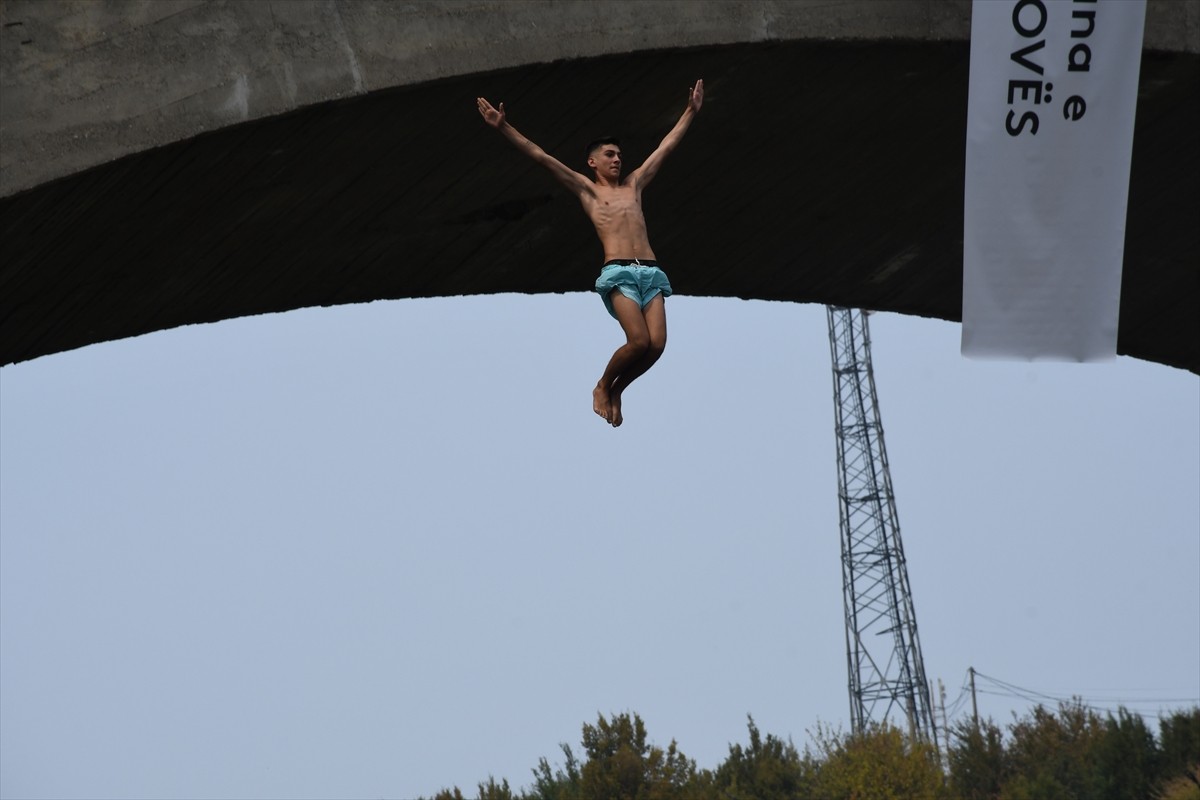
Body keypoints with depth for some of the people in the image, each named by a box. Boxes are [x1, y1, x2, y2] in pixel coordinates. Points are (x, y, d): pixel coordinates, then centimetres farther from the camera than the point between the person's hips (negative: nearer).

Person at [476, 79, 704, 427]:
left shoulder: (634, 184, 26)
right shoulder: (587, 189, 13)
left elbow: (666, 146, 34)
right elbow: (540, 156, 8)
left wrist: (691, 112, 39)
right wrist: (504, 128, 3)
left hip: (650, 271, 5)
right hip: (618, 271, -5)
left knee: (657, 344, -12)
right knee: (639, 341, -21)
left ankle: (616, 390, 13)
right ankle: (602, 387, 5)